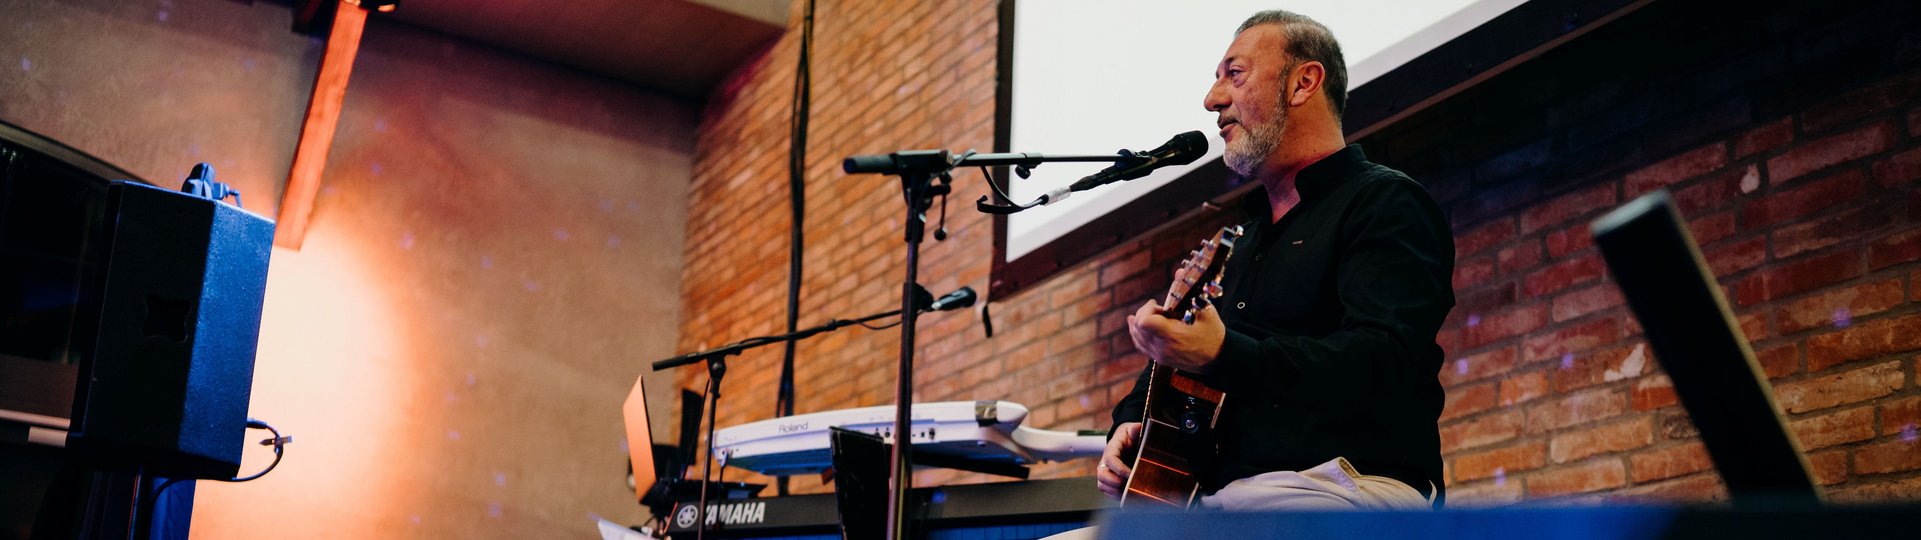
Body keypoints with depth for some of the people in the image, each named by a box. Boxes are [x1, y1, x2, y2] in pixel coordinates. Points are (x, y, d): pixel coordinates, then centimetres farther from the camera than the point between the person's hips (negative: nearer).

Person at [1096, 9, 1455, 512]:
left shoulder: (1385, 203, 0)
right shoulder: (1245, 237, 27)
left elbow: (1386, 361, -17)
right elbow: (1175, 361, 34)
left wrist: (1223, 356, -27)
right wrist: (1130, 420, 11)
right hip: (1221, 492, 8)